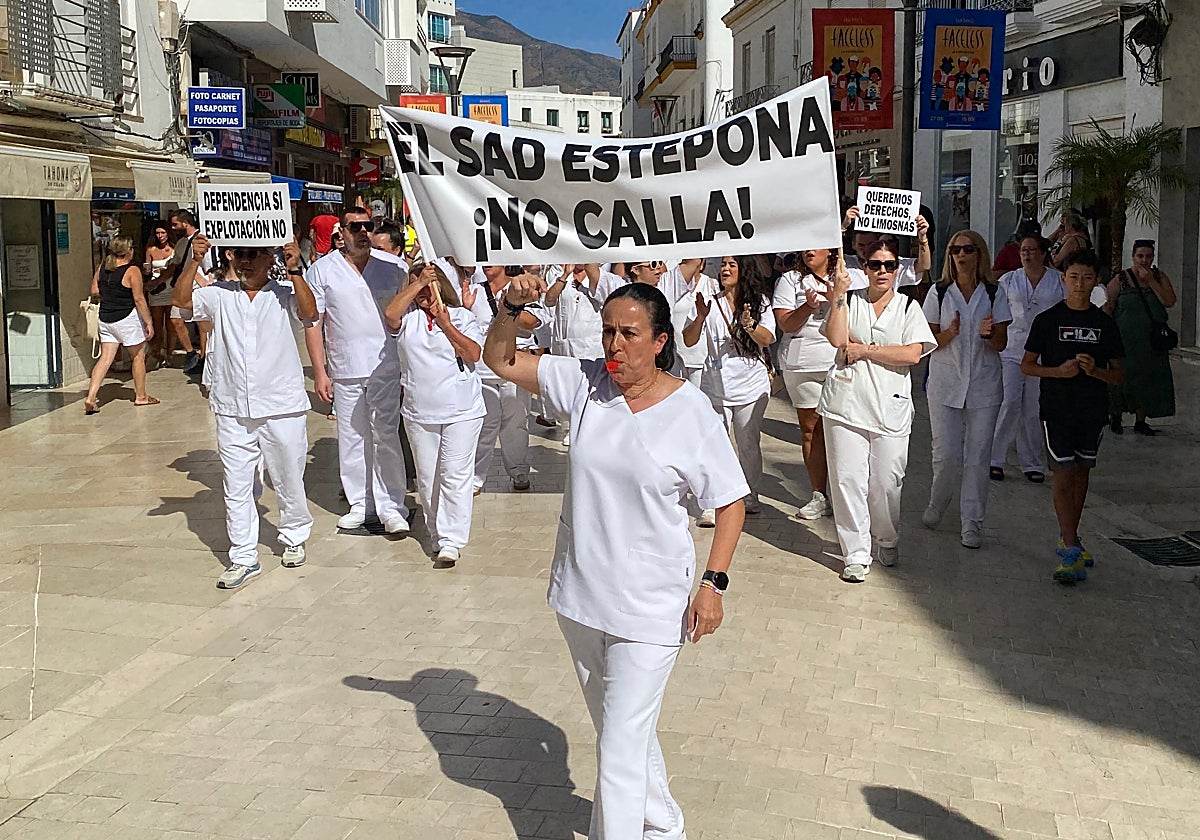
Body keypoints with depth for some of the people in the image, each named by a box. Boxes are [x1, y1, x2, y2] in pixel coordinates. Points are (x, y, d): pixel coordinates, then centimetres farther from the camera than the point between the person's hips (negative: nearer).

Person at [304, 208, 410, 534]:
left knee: (387, 436, -1)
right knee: (352, 439, 8)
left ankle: (390, 506, 4)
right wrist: (319, 372, -5)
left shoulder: (391, 267, 6)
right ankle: (360, 504, 19)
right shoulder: (322, 270, 2)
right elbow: (313, 323, 1)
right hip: (344, 371, 0)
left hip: (386, 368, 0)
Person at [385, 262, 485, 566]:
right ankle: (436, 535, 21)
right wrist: (418, 282, -11)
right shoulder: (408, 316, 8)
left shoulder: (460, 316, 4)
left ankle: (451, 541, -4)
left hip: (461, 411, -3)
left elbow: (474, 353, -7)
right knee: (426, 478, 9)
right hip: (419, 413, 3)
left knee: (455, 476, -6)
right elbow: (390, 313, -15)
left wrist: (445, 323, -9)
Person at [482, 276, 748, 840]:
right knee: (622, 732, 23)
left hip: (649, 608, -5)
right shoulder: (585, 383, -3)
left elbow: (730, 503, -6)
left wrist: (713, 583, -13)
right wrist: (512, 307, -17)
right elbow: (499, 360, 1)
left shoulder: (691, 412, -13)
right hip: (580, 597, 5)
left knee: (621, 754, -2)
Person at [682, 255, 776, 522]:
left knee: (749, 444, 11)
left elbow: (767, 340, -7)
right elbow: (689, 340, -4)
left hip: (751, 385, 1)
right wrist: (701, 317, -21)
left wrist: (749, 324, -25)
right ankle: (710, 505, -3)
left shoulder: (759, 301, 3)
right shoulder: (709, 298, 0)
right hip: (715, 384, -1)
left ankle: (750, 496, 26)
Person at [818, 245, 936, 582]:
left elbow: (913, 353, -6)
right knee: (848, 478, -3)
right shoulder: (849, 301, 10)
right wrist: (839, 292, -11)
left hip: (890, 409, 0)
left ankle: (887, 541, 28)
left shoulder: (908, 307, 8)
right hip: (846, 403, 0)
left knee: (886, 482, 2)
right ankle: (856, 554, 6)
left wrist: (864, 350, -7)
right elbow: (837, 338, -9)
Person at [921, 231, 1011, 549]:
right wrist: (950, 333, -17)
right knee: (946, 454, -4)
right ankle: (936, 505, 24)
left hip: (984, 384, 1)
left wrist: (988, 333, -19)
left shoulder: (995, 294, 3)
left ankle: (971, 524, 10)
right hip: (945, 382, 0)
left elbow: (1001, 344, 3)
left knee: (977, 457, 1)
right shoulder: (939, 293, 3)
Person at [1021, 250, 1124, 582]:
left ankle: (1068, 539, 28)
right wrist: (1059, 371, -15)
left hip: (1093, 410, 3)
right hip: (1057, 408, -3)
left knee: (1081, 473, 13)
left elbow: (1119, 375, 6)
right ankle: (1070, 552, -11)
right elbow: (1027, 365, 1)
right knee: (1063, 476, -10)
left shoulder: (1106, 324, 4)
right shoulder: (1047, 320, -2)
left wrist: (1095, 370, -15)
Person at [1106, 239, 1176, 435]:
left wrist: (1151, 281, -14)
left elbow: (1170, 302, -8)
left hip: (1152, 341, 3)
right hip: (1126, 340, -3)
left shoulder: (1159, 276, 5)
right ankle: (1115, 415, 21)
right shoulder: (1120, 280, -4)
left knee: (1148, 380, 5)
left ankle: (1140, 421, 16)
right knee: (1123, 378, -1)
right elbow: (1107, 309, -3)